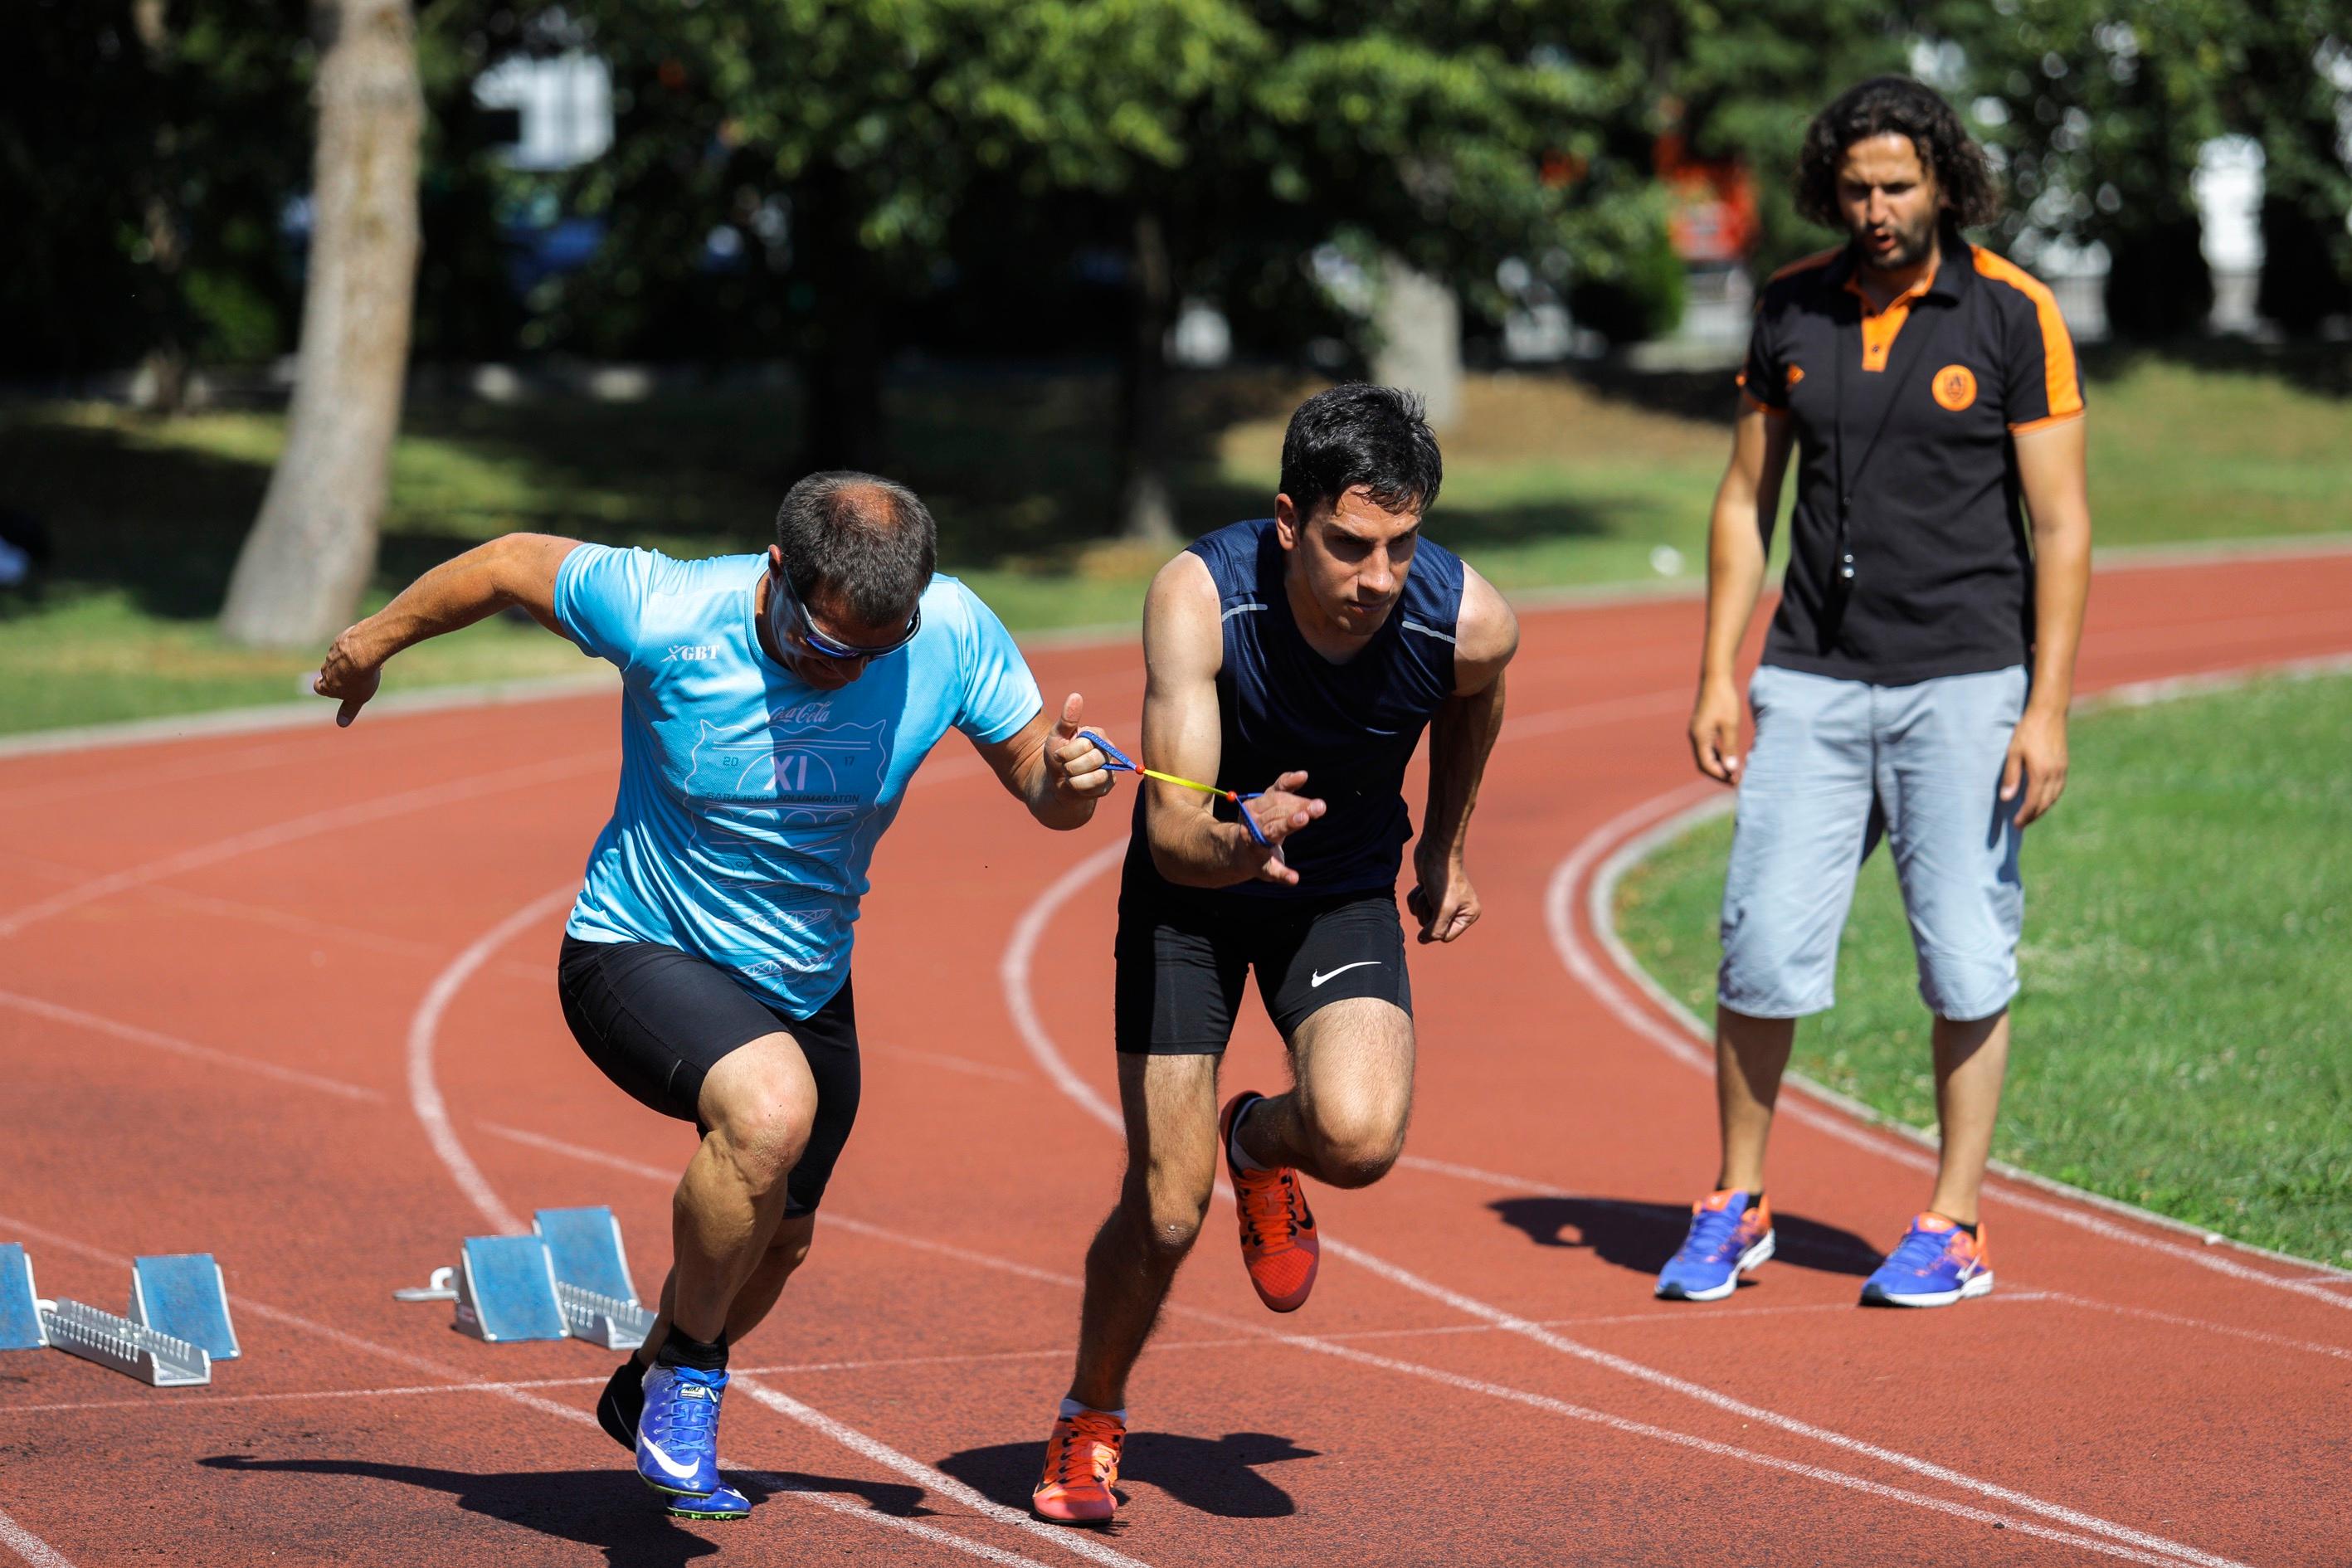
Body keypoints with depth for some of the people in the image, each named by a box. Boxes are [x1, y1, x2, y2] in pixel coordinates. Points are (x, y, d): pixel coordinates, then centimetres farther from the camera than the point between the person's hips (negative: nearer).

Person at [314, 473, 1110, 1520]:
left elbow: (1041, 787, -7)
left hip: (806, 987, 5)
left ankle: (646, 1393, 54)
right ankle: (690, 1376, -11)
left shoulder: (952, 635, -20)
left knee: (776, 1238, 22)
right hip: (640, 954, -5)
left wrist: (1066, 776, -32)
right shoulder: (664, 616, -29)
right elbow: (511, 564, -12)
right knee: (772, 1108, -35)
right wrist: (375, 640, 5)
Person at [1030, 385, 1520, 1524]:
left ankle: (1262, 1144, 13)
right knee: (1165, 1210, -4)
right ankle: (1089, 1422, 26)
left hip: (1344, 888, 1)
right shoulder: (1199, 597, -32)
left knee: (1360, 1138, -25)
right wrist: (1239, 843, -57)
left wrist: (1445, 850, 14)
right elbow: (1173, 830, -35)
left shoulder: (1468, 620, -25)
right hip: (1191, 886, -1)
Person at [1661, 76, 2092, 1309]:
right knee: (1765, 941, -1)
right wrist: (1717, 677, 5)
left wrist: (2047, 710, -11)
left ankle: (1953, 1228, 9)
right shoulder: (1792, 308, 6)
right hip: (1814, 683, 3)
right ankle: (1734, 1208, 14)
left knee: (1965, 957, -2)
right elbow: (1745, 500, 12)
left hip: (1963, 682, -3)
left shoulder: (2013, 315, -5)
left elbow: (2061, 524, -5)